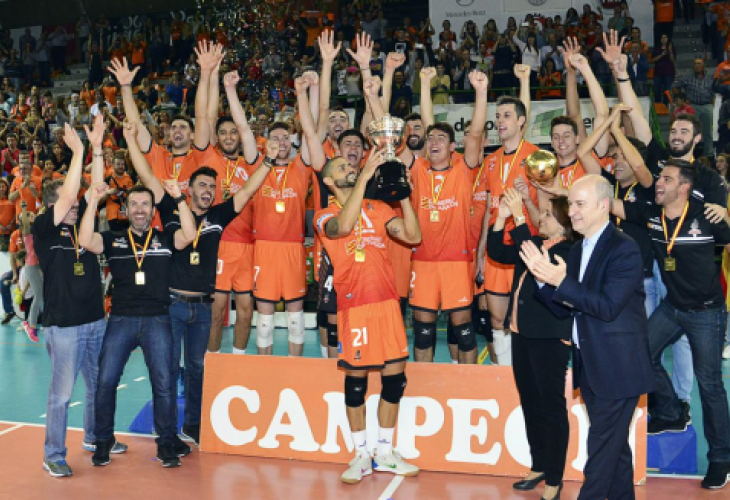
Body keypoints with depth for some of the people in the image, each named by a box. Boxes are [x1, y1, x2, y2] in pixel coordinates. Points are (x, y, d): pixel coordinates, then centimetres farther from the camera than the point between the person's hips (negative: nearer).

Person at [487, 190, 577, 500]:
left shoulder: (569, 252, -11)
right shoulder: (536, 244, 13)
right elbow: (497, 253, 11)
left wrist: (518, 216, -26)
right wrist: (502, 218, -2)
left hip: (549, 338, -8)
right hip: (522, 333, 8)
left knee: (551, 406, -1)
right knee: (530, 403, 16)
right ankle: (539, 466, 30)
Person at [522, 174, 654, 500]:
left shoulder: (623, 248, -15)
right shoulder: (577, 251, 11)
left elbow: (608, 306, -23)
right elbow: (565, 308, 9)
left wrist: (560, 282, -24)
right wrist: (544, 279, -8)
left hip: (616, 366, -8)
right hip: (590, 364, 8)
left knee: (602, 446, -2)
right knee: (614, 444, 18)